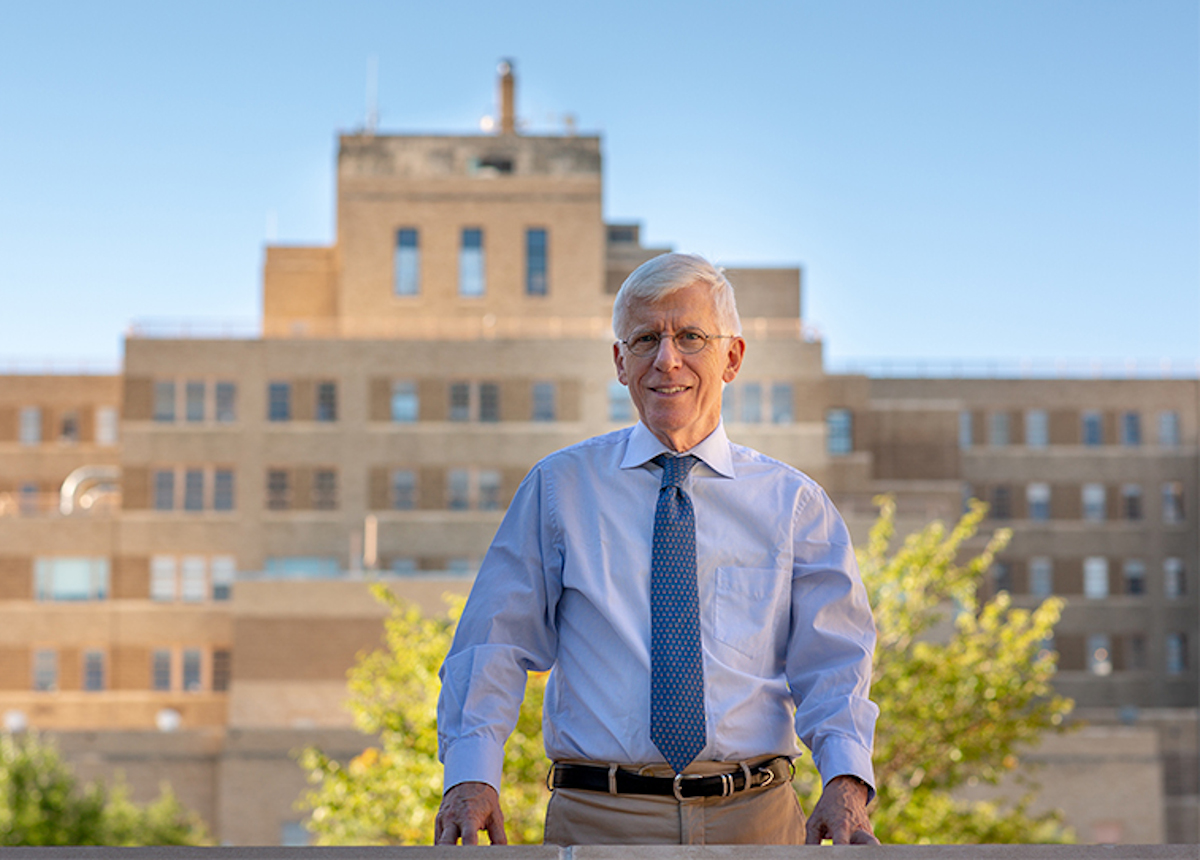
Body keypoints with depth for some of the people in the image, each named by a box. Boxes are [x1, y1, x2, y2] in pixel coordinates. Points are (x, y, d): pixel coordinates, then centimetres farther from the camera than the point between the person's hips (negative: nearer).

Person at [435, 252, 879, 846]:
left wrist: (846, 781, -17)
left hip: (756, 819, 1)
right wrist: (471, 775, -13)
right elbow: (496, 645, 4)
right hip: (598, 819, -1)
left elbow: (833, 662, 2)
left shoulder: (793, 503, 6)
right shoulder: (558, 488, 6)